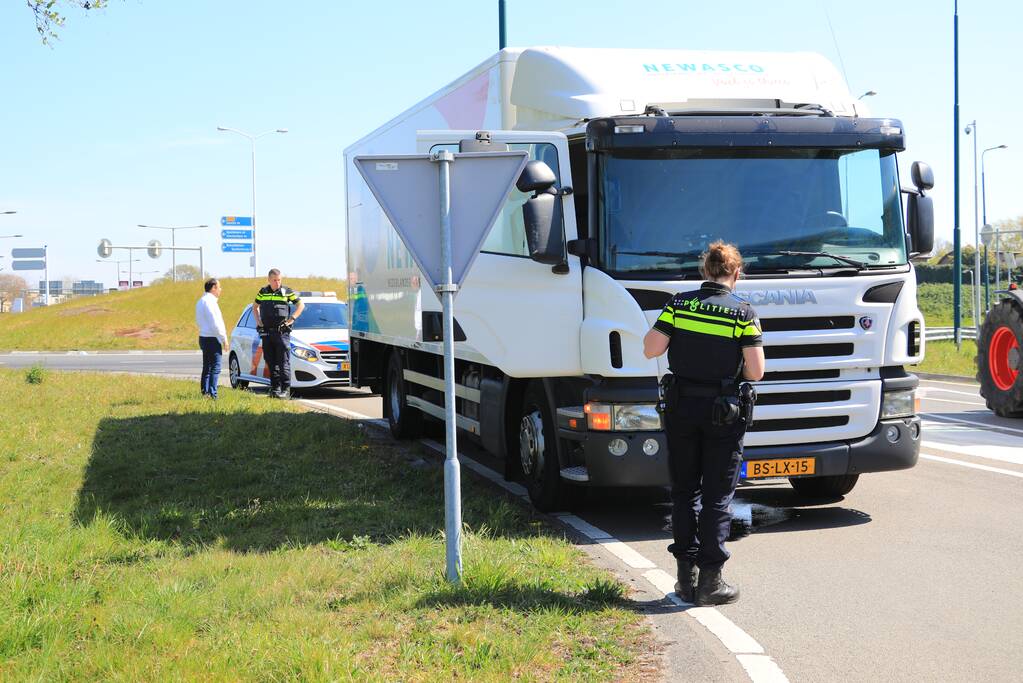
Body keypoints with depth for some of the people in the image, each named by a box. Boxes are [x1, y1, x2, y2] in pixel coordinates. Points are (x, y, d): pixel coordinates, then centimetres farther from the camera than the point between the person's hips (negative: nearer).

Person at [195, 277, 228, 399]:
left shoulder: (201, 301, 16)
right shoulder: (210, 301, -15)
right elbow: (215, 323, -20)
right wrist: (224, 339, -13)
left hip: (204, 338, 10)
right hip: (212, 339, -10)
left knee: (207, 367, 13)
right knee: (215, 368, -9)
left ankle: (205, 392, 15)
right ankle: (212, 394, -13)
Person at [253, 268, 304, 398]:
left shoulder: (287, 292, 0)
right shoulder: (263, 292, 10)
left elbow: (301, 305, 7)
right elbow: (255, 307, 26)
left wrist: (292, 319, -3)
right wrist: (258, 321, 11)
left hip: (282, 332, -4)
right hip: (266, 332, 4)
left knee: (284, 362, -7)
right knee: (271, 362, 7)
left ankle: (286, 389, -8)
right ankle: (275, 388, 12)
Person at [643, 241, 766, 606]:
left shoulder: (679, 303, -2)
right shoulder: (744, 312, -7)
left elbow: (650, 349, -6)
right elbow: (755, 371, -10)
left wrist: (661, 326, 13)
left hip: (680, 409, 2)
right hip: (724, 412, -2)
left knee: (684, 491, 13)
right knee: (717, 497, 5)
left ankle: (686, 576, 15)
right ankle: (710, 580, 4)